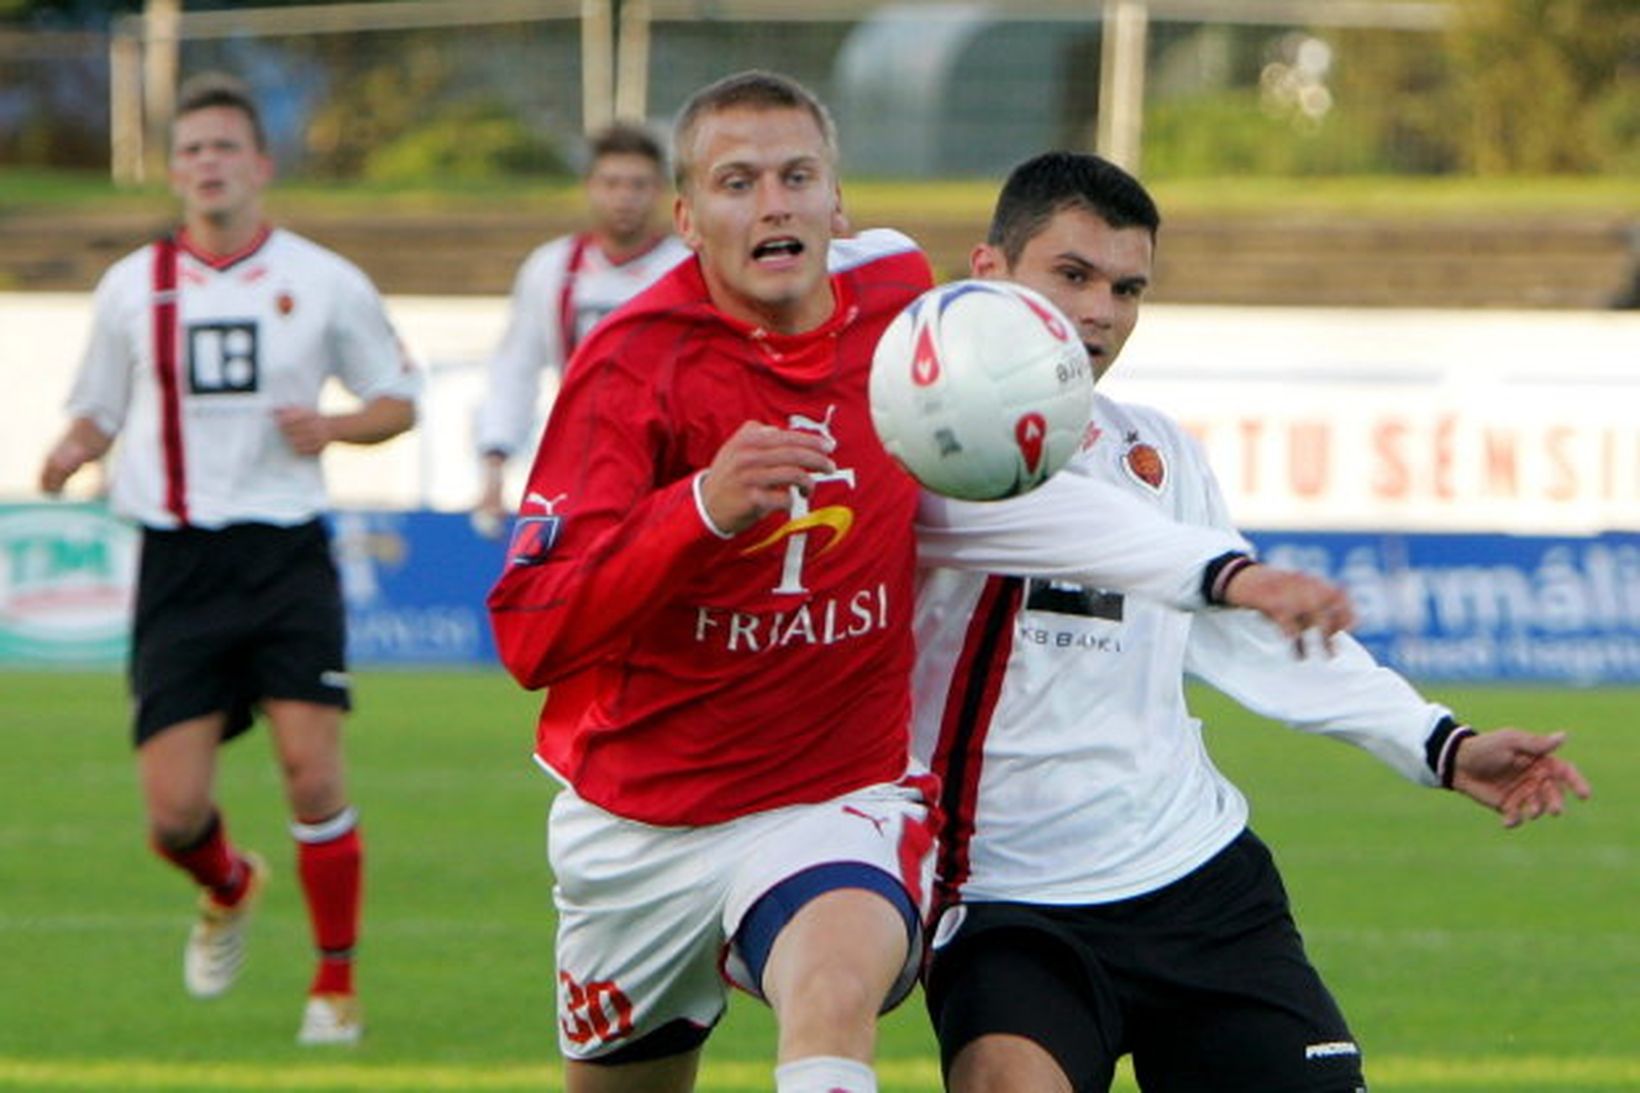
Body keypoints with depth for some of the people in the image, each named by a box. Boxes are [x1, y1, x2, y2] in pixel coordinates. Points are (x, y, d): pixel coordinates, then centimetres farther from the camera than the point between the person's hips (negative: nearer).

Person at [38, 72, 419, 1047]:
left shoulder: (324, 282, 3)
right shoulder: (132, 287, 7)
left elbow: (399, 399, 11)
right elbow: (99, 408, 18)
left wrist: (334, 427, -10)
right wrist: (73, 453, -5)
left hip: (286, 554, -1)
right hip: (178, 558, 1)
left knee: (312, 770, -15)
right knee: (175, 810, -5)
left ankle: (336, 985, 3)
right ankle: (229, 891, 32)